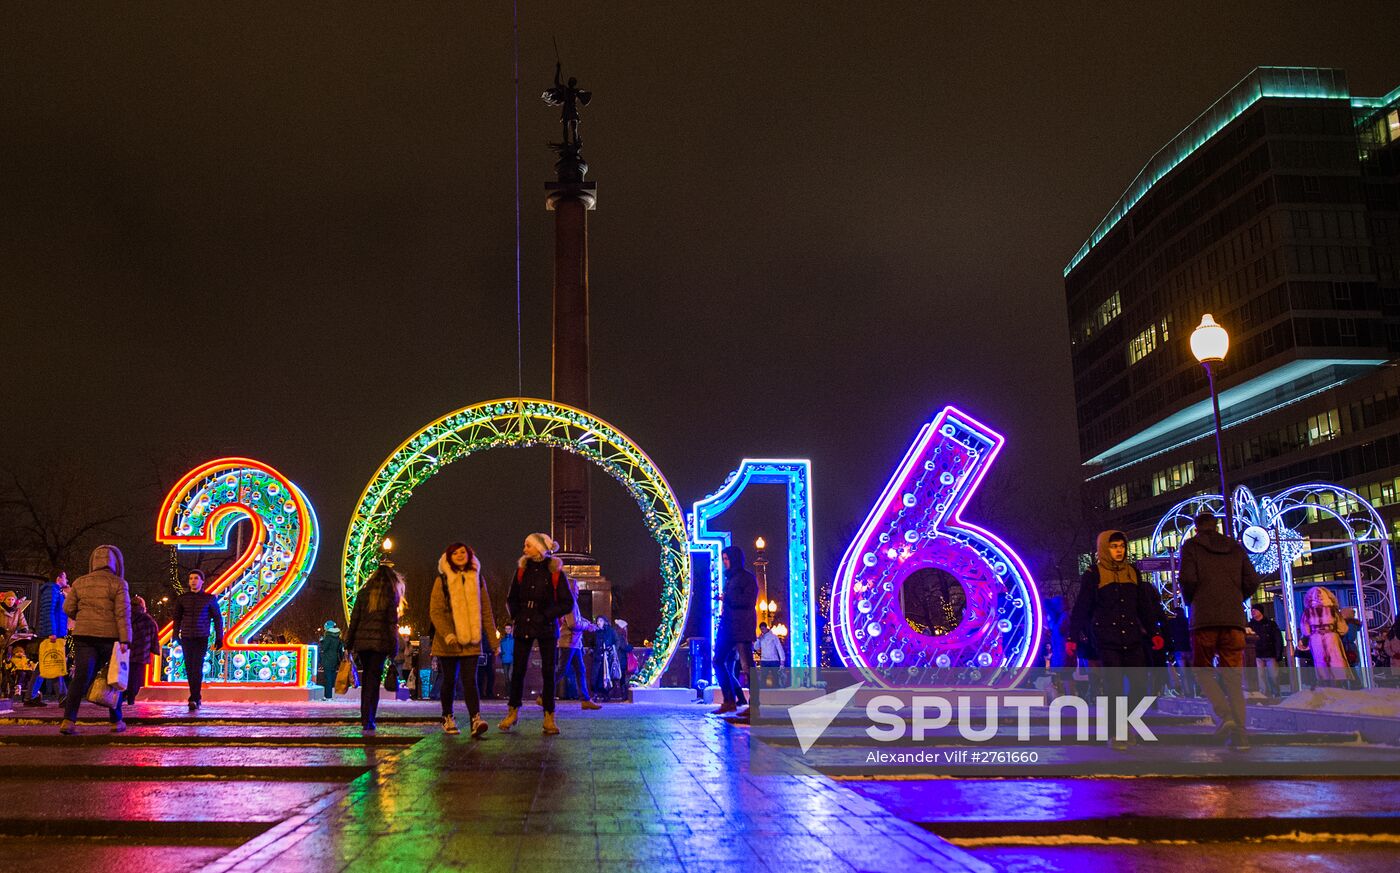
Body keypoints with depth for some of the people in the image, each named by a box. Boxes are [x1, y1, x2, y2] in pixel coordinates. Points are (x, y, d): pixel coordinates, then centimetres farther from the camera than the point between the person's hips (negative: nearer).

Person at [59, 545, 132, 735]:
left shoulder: (80, 582, 9)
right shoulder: (118, 584, -4)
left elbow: (68, 608, 7)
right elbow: (123, 613, -11)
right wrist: (125, 640, -14)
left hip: (84, 635, 3)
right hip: (109, 636, -3)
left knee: (80, 677, 1)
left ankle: (68, 720, -13)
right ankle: (116, 721, 17)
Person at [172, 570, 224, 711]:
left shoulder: (210, 598, 4)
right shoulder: (182, 598, 9)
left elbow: (217, 618, 8)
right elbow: (176, 618, 15)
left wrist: (219, 637, 5)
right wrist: (176, 635, 3)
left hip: (202, 638, -3)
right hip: (186, 638, 3)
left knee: (197, 668, -13)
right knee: (189, 669, 4)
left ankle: (194, 699, -16)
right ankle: (197, 698, 15)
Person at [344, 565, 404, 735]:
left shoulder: (363, 593, 9)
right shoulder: (391, 594, 1)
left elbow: (354, 619, 7)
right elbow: (392, 623, -2)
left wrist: (349, 644, 11)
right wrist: (393, 649, 0)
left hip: (362, 640, 3)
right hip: (380, 642, -3)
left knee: (366, 680, 15)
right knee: (373, 682, -1)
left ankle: (366, 720, 18)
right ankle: (367, 723, -8)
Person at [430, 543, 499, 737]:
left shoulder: (478, 579, 8)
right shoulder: (442, 581, 1)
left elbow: (486, 612, 11)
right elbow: (435, 611, -7)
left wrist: (493, 640, 8)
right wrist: (446, 634, -22)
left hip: (471, 642, 1)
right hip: (448, 642, -1)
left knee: (470, 680, -10)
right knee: (449, 680, 9)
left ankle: (476, 720, -21)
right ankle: (447, 718, 25)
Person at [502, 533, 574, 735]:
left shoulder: (555, 572, -5)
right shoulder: (522, 569, 6)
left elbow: (568, 603, -3)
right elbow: (511, 598, 17)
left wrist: (546, 616, -11)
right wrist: (516, 616, 2)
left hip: (546, 628, -3)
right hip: (523, 628, 3)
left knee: (548, 672, 0)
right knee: (517, 670, 3)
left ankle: (549, 717, 8)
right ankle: (513, 711, 17)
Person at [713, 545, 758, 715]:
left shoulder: (747, 577, -4)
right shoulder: (729, 578, 20)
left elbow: (749, 601, -14)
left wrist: (728, 597, -11)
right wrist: (722, 609, 9)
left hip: (742, 628, -9)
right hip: (727, 626, 9)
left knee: (747, 665, -9)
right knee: (719, 661, 6)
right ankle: (729, 701, 10)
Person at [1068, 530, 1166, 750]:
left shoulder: (1132, 572, 13)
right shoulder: (1093, 575, -1)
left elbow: (1145, 606, 19)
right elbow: (1081, 608, -1)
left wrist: (1154, 632, 14)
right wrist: (1073, 637, -4)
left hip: (1132, 639, 4)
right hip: (1106, 639, -4)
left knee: (1139, 683, -1)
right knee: (1114, 686, -5)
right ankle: (1115, 734, 4)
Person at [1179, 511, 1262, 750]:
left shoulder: (1191, 546, 4)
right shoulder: (1235, 548, 15)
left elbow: (1187, 579, -8)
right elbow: (1252, 581, 8)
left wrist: (1189, 602, 11)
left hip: (1204, 618, -3)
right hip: (1234, 619, 3)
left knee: (1203, 669, 9)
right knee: (1232, 675, 7)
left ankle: (1224, 715, -13)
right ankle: (1239, 732, 0)